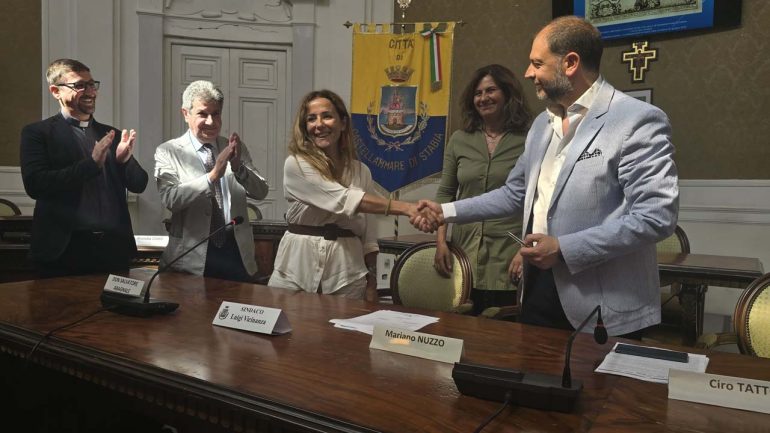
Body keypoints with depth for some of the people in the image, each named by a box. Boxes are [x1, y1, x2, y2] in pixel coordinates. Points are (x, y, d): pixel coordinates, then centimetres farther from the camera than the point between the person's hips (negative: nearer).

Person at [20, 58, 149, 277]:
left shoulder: (112, 135, 14)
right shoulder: (38, 132, 2)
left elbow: (139, 184, 10)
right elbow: (35, 185, -11)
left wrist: (125, 159, -11)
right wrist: (91, 163, -18)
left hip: (114, 247, 4)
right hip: (64, 249, -3)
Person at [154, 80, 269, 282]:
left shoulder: (236, 149, 8)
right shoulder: (168, 152, -2)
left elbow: (261, 192, -1)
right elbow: (170, 199, -16)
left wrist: (239, 167, -19)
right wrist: (213, 175, -27)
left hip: (238, 252, 3)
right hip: (192, 257, -3)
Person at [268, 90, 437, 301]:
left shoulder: (361, 171, 7)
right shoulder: (295, 164, -6)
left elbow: (368, 232, 9)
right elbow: (344, 200, -19)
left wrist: (371, 283, 4)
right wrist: (406, 208, -26)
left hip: (345, 273, 2)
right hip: (297, 270, -2)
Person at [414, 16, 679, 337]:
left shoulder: (638, 121, -13)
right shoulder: (543, 123, 12)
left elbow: (657, 216, -20)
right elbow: (515, 194, 18)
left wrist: (563, 249, -21)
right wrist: (447, 212, 10)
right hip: (539, 287, 7)